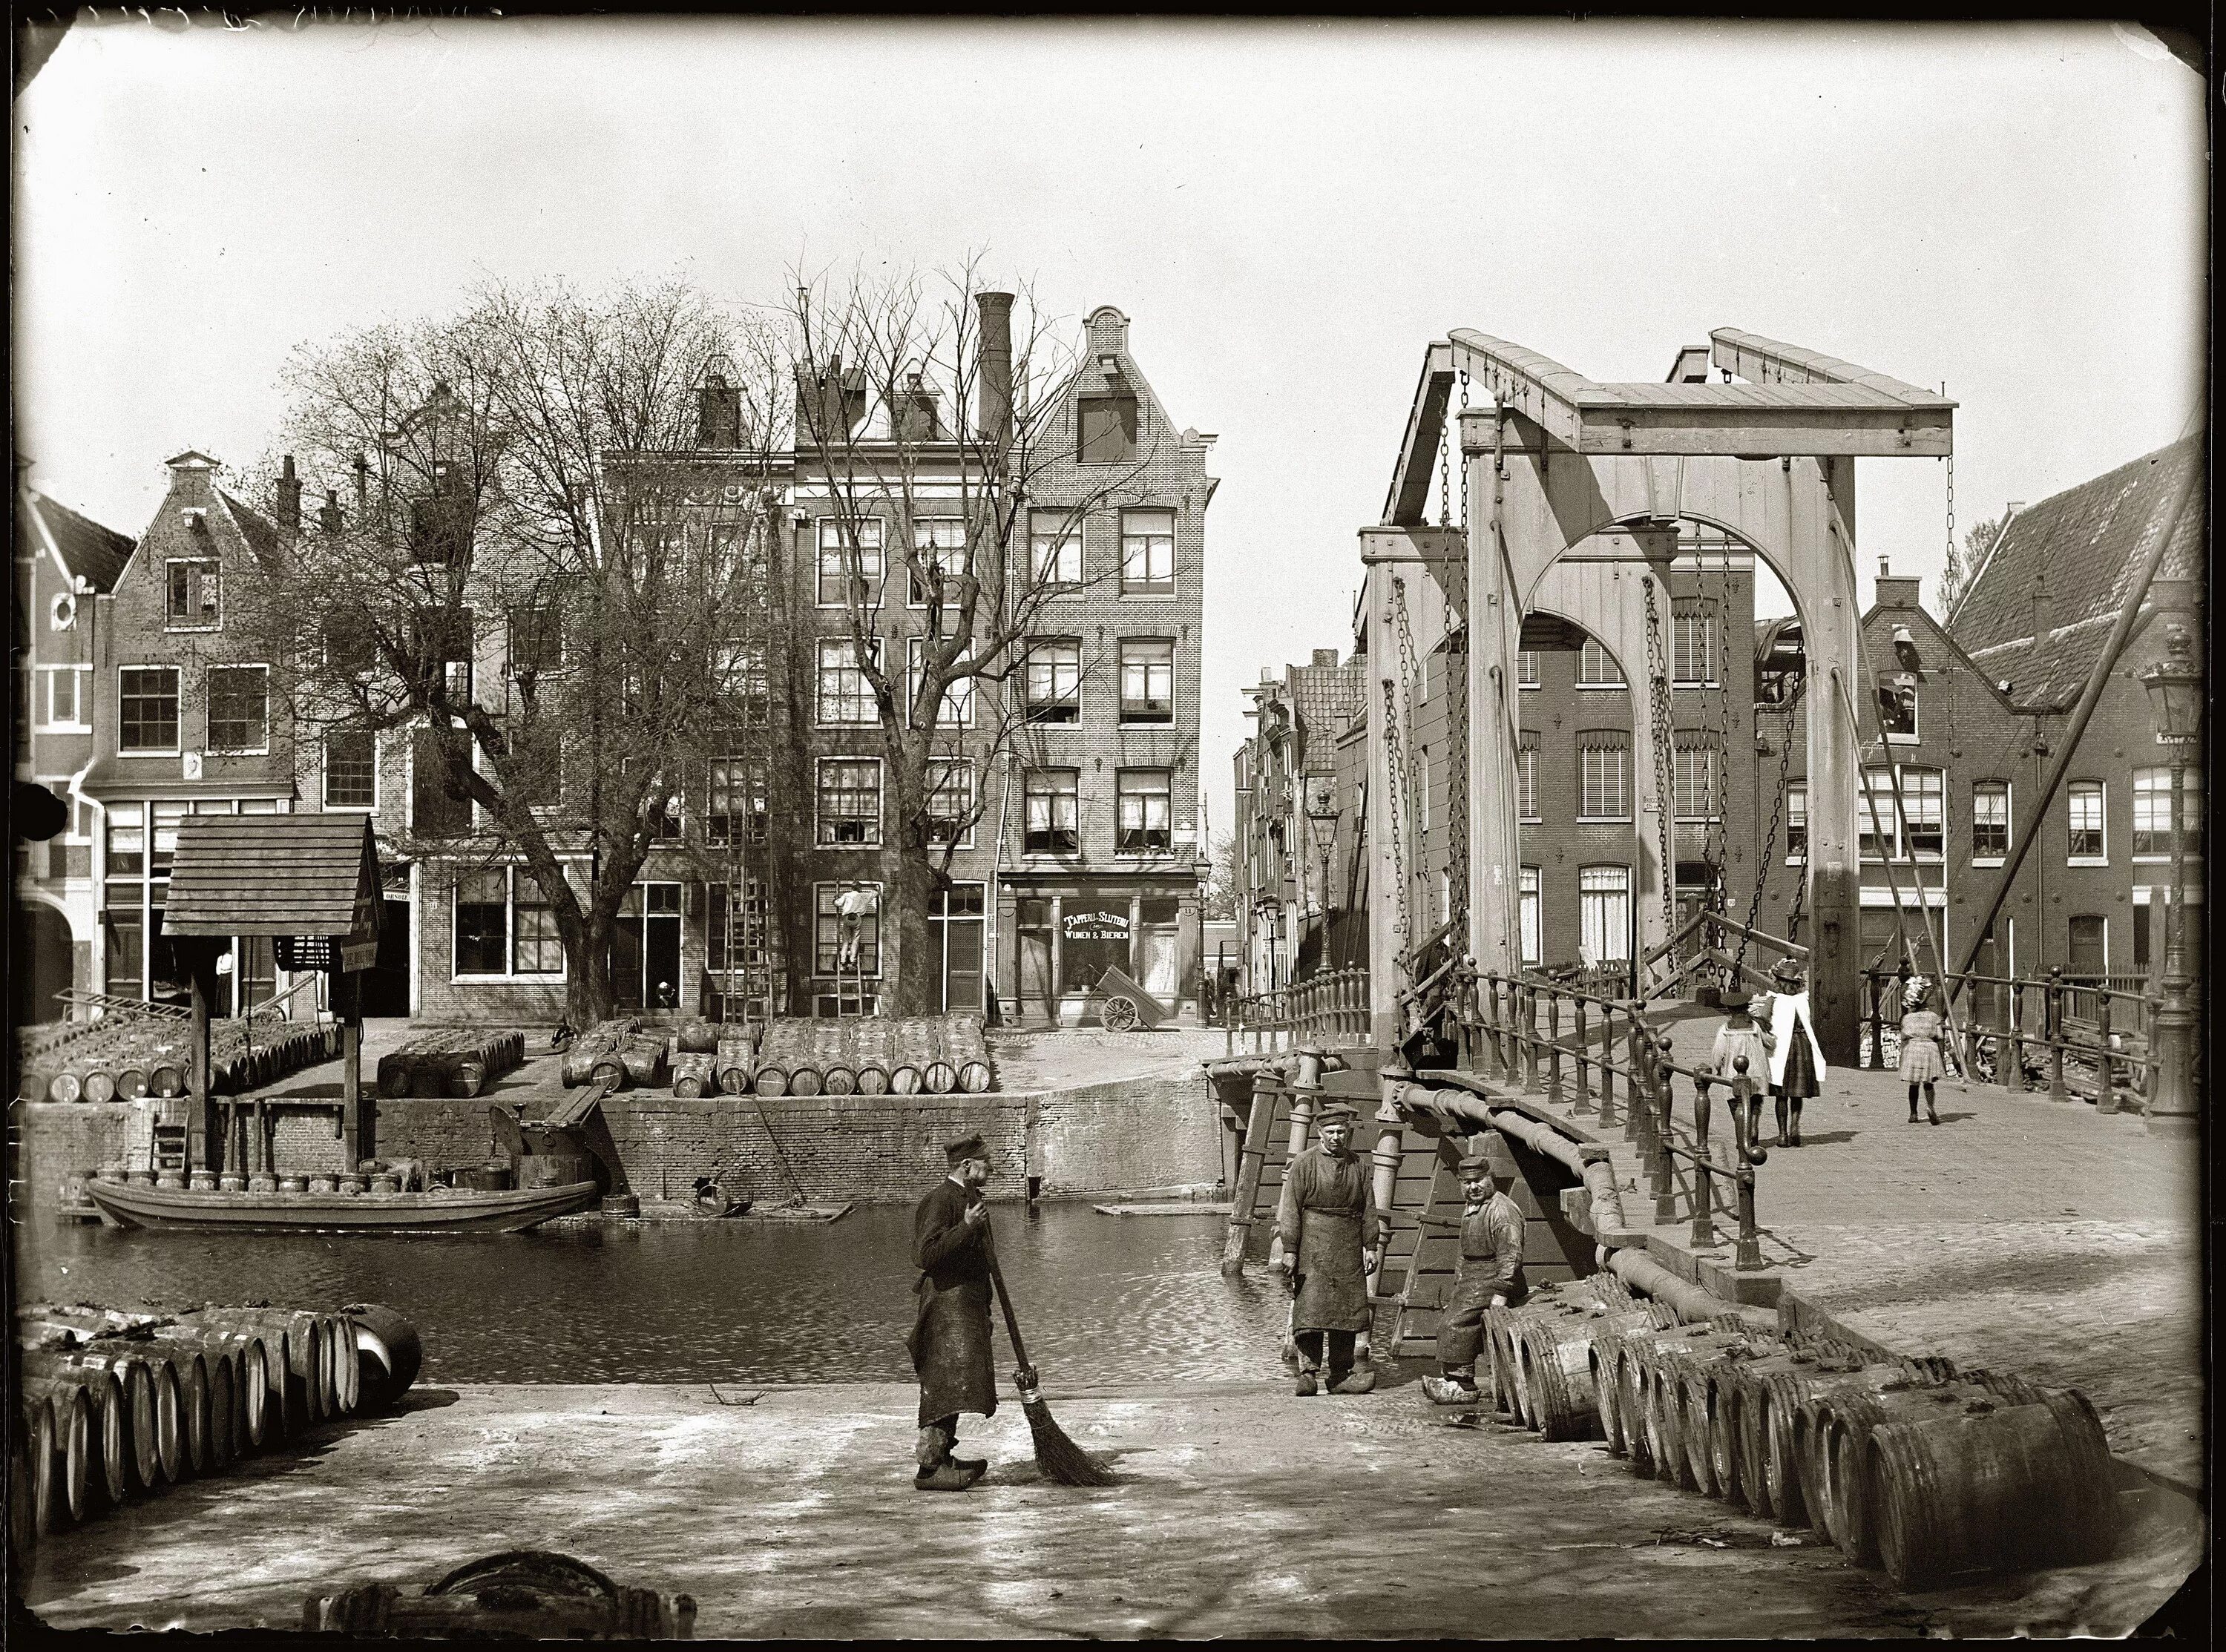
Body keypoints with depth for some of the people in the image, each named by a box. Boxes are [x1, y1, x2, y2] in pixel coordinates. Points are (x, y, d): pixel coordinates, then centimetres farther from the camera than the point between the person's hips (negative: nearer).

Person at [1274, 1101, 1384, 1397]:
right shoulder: (1304, 1164, -1)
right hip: (1313, 1248, -4)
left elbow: (1368, 1210, 13)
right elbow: (1290, 1209, -5)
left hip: (1349, 1253, 4)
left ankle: (1340, 1376, 11)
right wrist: (1289, 1249, -11)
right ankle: (1308, 1374, -12)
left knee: (1347, 1313, 5)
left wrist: (1370, 1246, 6)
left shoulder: (1358, 1166, 11)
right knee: (1310, 1309, -12)